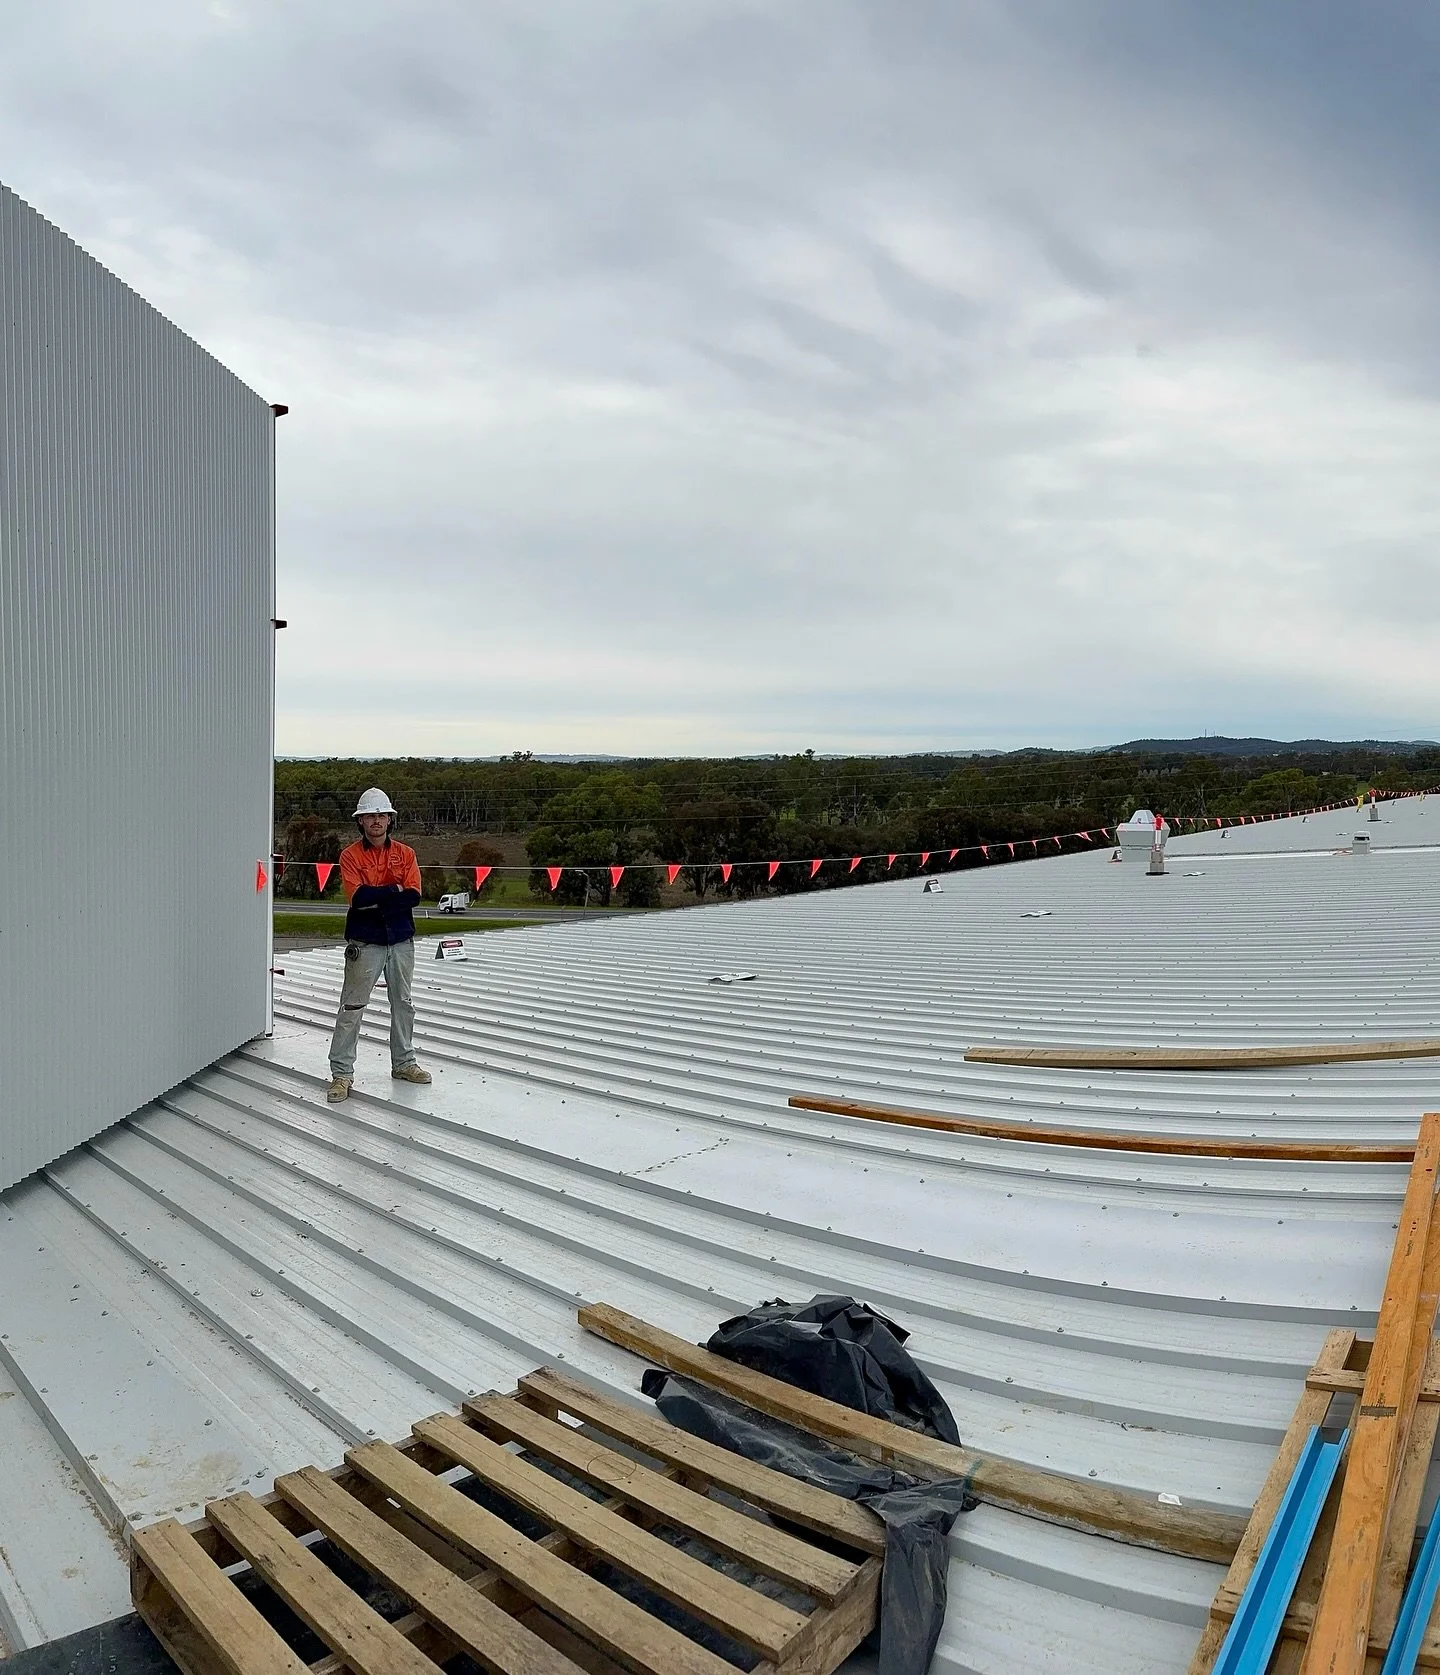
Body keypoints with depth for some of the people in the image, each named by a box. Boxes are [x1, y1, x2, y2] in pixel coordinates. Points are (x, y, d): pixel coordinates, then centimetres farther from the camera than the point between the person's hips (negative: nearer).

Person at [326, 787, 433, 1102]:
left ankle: (403, 1063, 28)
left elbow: (413, 896, -9)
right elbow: (358, 896, -18)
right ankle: (341, 1073, 7)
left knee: (403, 1004, 14)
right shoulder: (350, 855, -4)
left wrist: (375, 898, -16)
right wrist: (395, 890, -13)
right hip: (365, 943, -3)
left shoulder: (406, 854, 3)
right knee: (352, 1007, -1)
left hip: (401, 941, 4)